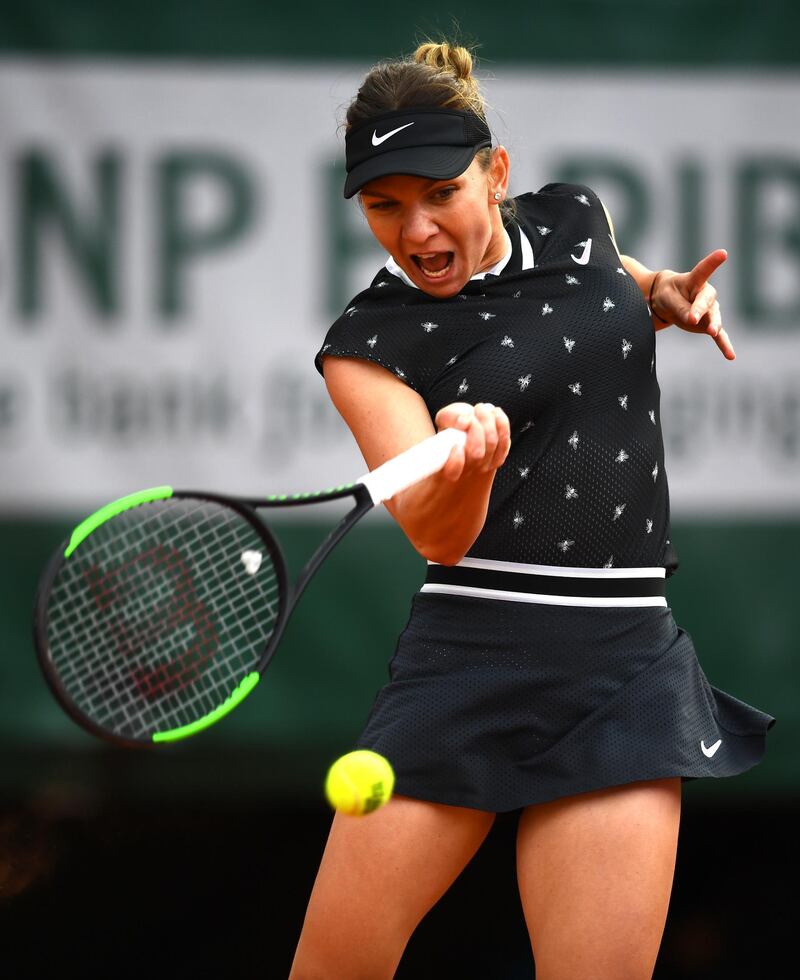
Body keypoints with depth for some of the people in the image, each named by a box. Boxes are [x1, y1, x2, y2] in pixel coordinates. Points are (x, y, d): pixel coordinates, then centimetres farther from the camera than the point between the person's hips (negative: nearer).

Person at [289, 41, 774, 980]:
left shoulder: (573, 222, 7)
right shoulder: (370, 341, -3)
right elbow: (437, 534, -18)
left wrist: (673, 297, 12)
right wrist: (465, 468, -40)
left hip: (625, 665, 2)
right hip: (467, 662, -2)